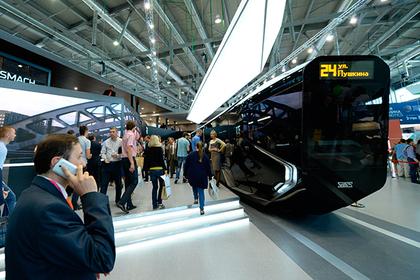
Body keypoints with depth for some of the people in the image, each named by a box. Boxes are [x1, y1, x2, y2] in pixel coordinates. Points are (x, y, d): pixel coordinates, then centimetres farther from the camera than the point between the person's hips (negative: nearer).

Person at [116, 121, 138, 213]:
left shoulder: (125, 135, 18)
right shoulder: (131, 135, -10)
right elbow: (129, 149, -20)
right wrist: (132, 163, -23)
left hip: (123, 159, 9)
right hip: (129, 159, -9)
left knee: (128, 181, 12)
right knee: (134, 181, -5)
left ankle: (129, 204, 18)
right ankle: (121, 202, -12)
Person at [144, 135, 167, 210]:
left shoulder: (148, 150, 4)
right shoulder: (159, 149, -8)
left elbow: (146, 161, 9)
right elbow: (162, 160, -10)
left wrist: (148, 170, 18)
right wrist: (165, 169, -6)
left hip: (151, 170, 4)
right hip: (159, 169, -4)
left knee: (154, 187, 10)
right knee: (162, 186, 11)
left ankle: (154, 205, 14)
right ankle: (159, 202, 9)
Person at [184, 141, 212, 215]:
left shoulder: (190, 155, -2)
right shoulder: (205, 156, -2)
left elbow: (186, 166, 4)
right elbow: (208, 168, 4)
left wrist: (185, 175, 15)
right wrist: (210, 177, 15)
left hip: (191, 176, 1)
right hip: (202, 176, 0)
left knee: (194, 187, 31)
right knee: (201, 192, 7)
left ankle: (196, 199, 22)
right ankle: (201, 209, 7)